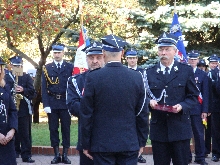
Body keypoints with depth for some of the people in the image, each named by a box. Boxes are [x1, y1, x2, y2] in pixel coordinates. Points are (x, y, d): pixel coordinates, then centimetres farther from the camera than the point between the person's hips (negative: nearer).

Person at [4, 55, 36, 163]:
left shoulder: (27, 77, 8)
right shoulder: (5, 77, 8)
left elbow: (32, 92, 1)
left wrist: (23, 90, -16)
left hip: (24, 109, -1)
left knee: (25, 133, -3)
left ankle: (26, 155, -2)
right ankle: (15, 152, 21)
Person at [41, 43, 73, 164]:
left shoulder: (70, 67, 3)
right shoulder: (47, 68, 5)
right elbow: (44, 88, 1)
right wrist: (46, 104, -8)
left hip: (66, 102, -1)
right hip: (52, 103, 1)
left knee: (66, 129, 3)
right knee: (53, 129, 4)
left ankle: (65, 155, 10)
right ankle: (56, 155, 12)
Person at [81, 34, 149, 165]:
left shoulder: (93, 77, -8)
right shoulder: (137, 77, -2)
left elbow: (86, 114, -5)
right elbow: (142, 113, 2)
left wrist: (86, 144, 4)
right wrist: (142, 142, 12)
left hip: (102, 144, -2)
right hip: (130, 143, 2)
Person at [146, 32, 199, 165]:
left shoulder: (186, 71, 3)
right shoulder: (150, 72, 8)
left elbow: (193, 96, 4)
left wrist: (182, 106, -15)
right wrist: (150, 102, -10)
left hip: (180, 128, -1)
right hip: (158, 128, 2)